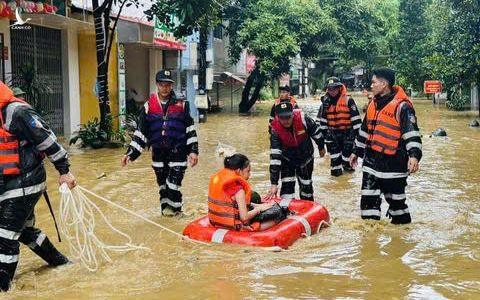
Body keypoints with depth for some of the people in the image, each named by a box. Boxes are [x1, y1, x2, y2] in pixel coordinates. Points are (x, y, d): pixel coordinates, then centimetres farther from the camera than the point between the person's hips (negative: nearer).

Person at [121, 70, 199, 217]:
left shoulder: (181, 104, -2)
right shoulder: (149, 106, 1)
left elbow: (190, 129, 2)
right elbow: (140, 132, 3)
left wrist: (193, 151, -4)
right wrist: (130, 153, -3)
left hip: (177, 151, -2)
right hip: (158, 152, 2)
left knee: (173, 182, -5)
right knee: (162, 182, 10)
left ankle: (174, 207, 16)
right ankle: (166, 207, 27)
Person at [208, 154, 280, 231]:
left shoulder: (217, 178, 4)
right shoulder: (237, 187, -20)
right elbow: (244, 217, -22)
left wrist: (256, 205, 7)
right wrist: (259, 208, -5)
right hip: (234, 227, -9)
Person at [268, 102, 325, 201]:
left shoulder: (303, 119, -31)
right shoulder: (276, 130, -29)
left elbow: (316, 132, -10)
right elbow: (275, 156, -33)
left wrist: (321, 147, 8)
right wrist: (274, 183, -36)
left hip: (306, 158, 1)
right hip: (287, 160, -1)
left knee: (306, 185, 13)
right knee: (287, 186, -12)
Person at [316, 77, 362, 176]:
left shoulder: (348, 100, -15)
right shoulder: (326, 102, -1)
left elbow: (356, 118, -12)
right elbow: (321, 119, 9)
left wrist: (355, 131, -11)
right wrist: (324, 131, 9)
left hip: (347, 131, -2)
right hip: (333, 132, 3)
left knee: (347, 149, 9)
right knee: (334, 149, 1)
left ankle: (345, 164, 29)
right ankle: (335, 167, 11)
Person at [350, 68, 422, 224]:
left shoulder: (402, 106, -15)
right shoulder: (374, 103, 10)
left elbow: (412, 133, -21)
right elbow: (365, 130, 20)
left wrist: (414, 155, -34)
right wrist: (356, 151, 24)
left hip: (393, 161, -7)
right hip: (372, 159, 7)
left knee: (395, 197, 7)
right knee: (368, 197, 6)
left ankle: (402, 222, 25)